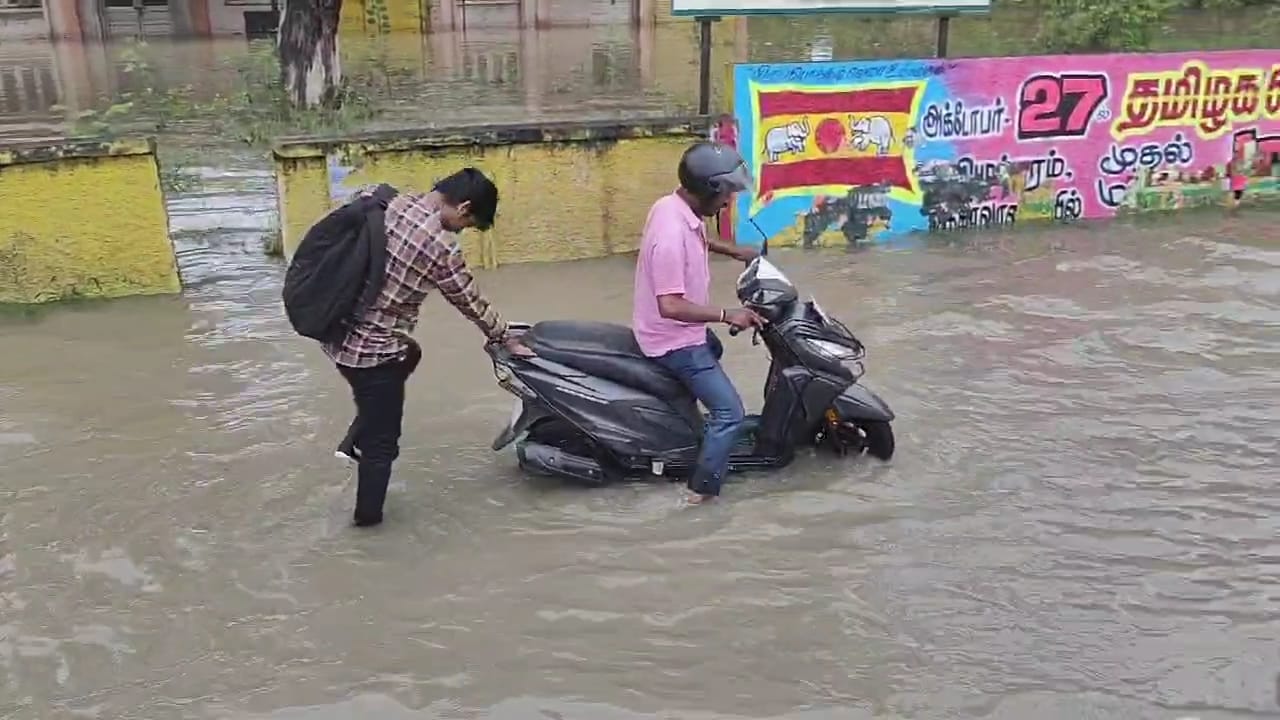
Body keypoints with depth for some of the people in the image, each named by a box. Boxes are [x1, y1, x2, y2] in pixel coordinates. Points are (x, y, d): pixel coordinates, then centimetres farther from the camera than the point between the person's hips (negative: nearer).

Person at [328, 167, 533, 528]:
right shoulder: (441, 247, -18)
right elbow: (472, 303, -6)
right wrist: (507, 340, 11)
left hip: (337, 332, 7)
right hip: (373, 349, -7)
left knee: (409, 355, 33)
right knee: (382, 438, 13)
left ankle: (354, 441, 31)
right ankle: (368, 514, 31)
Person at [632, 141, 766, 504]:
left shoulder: (675, 206, -3)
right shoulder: (673, 232, -33)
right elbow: (670, 306, -35)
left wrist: (731, 250, 15)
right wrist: (727, 314, -29)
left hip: (680, 330, 10)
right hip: (674, 339, -10)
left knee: (714, 349, 39)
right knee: (729, 413, -8)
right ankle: (703, 489, 3)